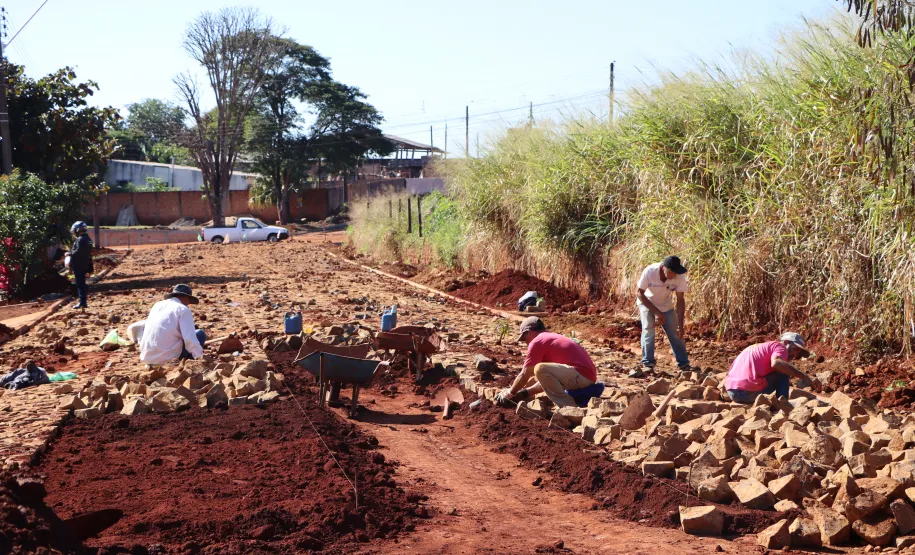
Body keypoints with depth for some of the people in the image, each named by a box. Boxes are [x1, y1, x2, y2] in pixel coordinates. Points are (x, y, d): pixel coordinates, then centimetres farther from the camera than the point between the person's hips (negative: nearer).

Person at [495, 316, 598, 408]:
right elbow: (546, 378, 31)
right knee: (546, 377, 28)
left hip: (581, 375, -10)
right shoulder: (553, 337, 25)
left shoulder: (537, 342, -3)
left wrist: (509, 393, 13)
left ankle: (568, 407, -14)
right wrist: (525, 392, 32)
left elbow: (524, 375, -2)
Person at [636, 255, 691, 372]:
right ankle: (647, 363, -12)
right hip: (646, 303, -2)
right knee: (648, 329, -20)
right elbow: (640, 293, -22)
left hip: (665, 305, 2)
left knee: (675, 333, -2)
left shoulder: (680, 277, -29)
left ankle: (684, 364, 10)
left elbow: (680, 300, -21)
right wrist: (656, 312, -27)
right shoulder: (649, 272, -34)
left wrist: (681, 326, -24)